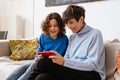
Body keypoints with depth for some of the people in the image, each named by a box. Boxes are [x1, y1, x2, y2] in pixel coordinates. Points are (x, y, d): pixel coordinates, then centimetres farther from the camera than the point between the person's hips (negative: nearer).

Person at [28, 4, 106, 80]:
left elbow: (92, 64, -12)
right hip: (73, 72, 6)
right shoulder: (72, 37, 20)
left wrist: (64, 62, -23)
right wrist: (55, 59, -10)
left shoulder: (95, 34, -2)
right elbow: (66, 59, 13)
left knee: (44, 63, -24)